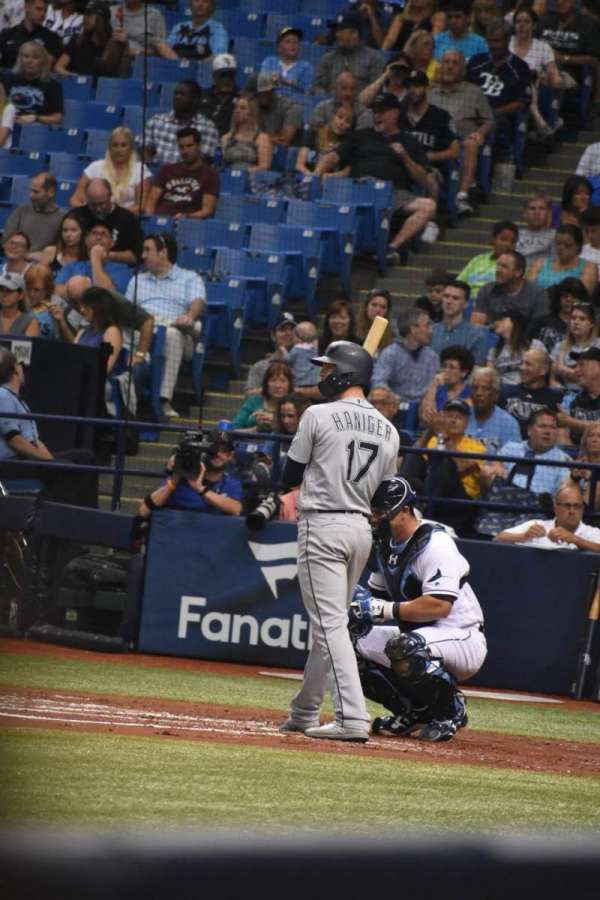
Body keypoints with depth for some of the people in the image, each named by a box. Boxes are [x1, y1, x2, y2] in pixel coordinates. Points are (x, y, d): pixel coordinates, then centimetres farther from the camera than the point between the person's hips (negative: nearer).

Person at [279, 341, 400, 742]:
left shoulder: (319, 416, -8)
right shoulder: (388, 431, 10)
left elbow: (291, 476, 1)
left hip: (323, 526, -7)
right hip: (362, 529, 7)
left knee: (330, 624, -11)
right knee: (330, 622, 17)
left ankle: (353, 717, -22)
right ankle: (305, 711, 26)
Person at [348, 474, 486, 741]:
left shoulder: (435, 544, -21)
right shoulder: (387, 544, 8)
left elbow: (440, 606, -30)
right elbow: (377, 594, 16)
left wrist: (385, 609, -31)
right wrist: (361, 601, -9)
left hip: (463, 641, -9)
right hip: (414, 635, 9)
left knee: (404, 647, -37)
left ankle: (450, 711, -12)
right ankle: (415, 712, 10)